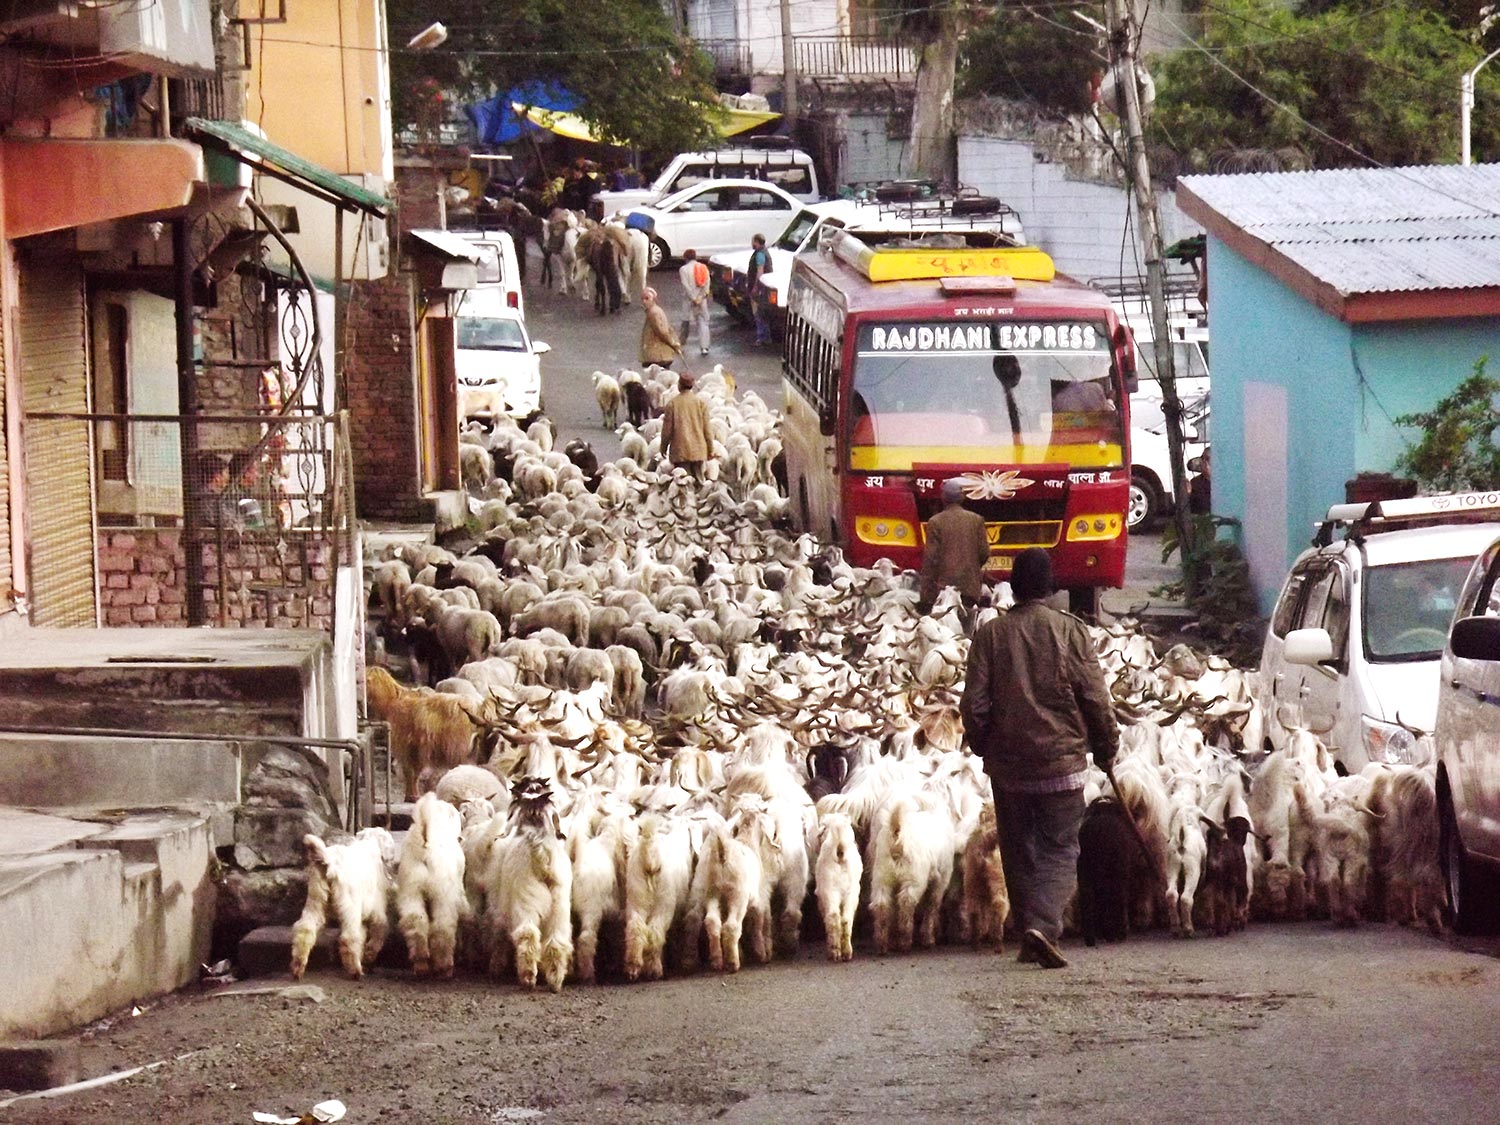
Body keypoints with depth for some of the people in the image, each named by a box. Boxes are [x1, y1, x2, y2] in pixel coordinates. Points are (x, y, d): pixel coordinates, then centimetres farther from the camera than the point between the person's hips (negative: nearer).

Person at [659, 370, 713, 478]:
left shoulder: (672, 404, -7)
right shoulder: (701, 403, -1)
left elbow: (667, 429, -2)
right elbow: (707, 429, 2)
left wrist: (663, 447, 12)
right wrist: (710, 449, 12)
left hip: (680, 451, -2)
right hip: (698, 451, 2)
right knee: (698, 479, 10)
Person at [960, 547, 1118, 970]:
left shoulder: (990, 634, -2)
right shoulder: (1070, 630, -5)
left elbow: (974, 703, -2)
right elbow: (1095, 697, -3)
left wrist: (983, 746, 15)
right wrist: (1105, 747, 10)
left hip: (1007, 764, 2)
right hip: (1061, 760, -2)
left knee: (1018, 851, 13)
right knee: (1060, 848, 1)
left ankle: (1029, 937, 17)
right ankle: (1042, 924, -19)